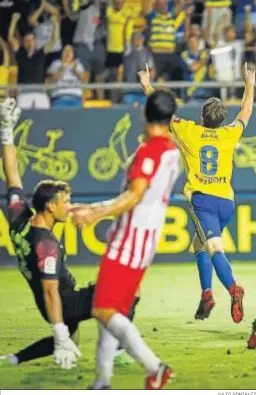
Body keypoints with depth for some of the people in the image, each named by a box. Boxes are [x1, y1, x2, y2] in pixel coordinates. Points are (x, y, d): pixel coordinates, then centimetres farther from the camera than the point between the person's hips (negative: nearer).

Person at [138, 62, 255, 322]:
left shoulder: (190, 132, 4)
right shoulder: (230, 135, 10)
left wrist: (147, 86, 26)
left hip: (202, 198, -4)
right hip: (226, 200, 4)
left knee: (214, 248, -19)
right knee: (200, 244, 22)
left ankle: (233, 289, -41)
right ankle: (206, 293, 11)